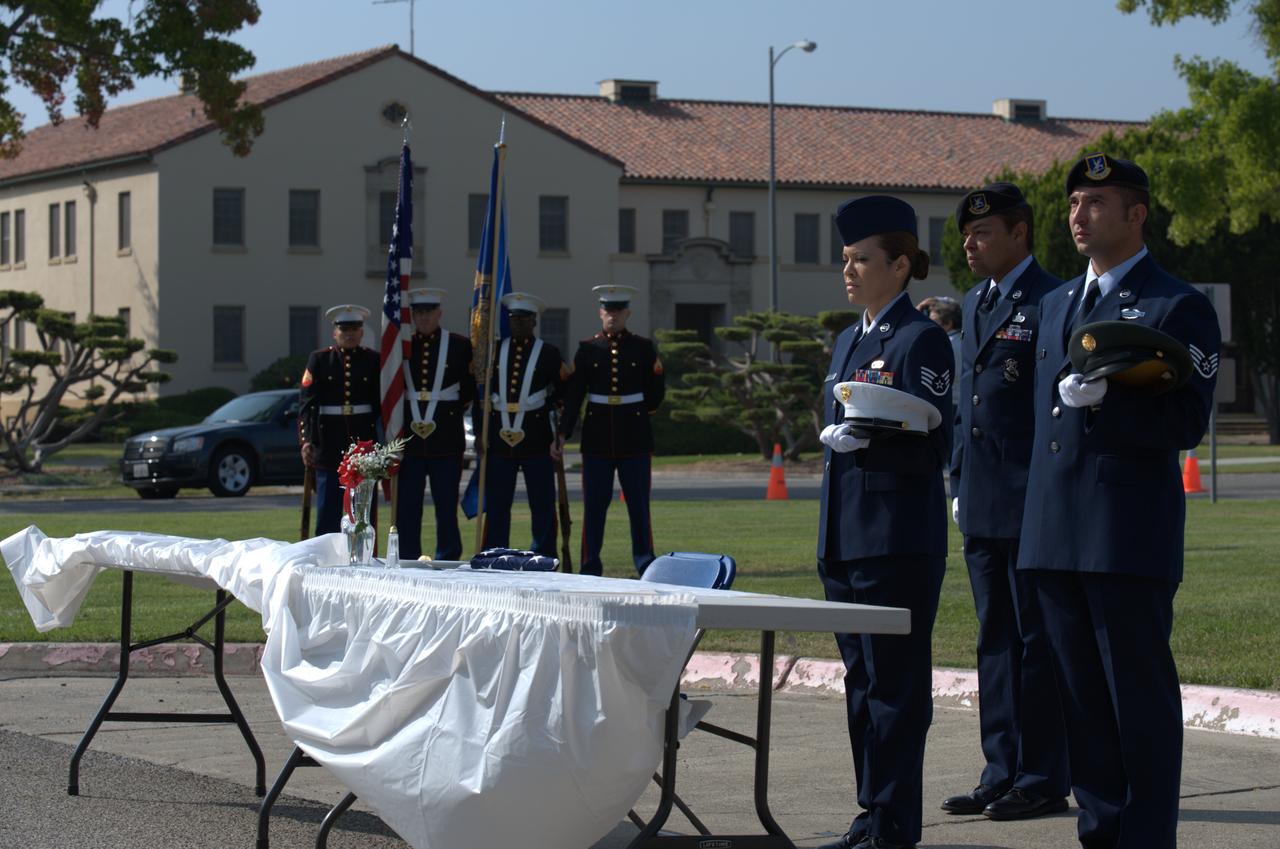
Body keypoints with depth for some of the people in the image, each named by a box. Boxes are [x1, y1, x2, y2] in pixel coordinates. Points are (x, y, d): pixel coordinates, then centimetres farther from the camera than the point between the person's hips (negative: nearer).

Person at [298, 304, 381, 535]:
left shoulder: (373, 360, 6)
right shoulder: (319, 359, 4)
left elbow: (383, 403, 6)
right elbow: (306, 403, -2)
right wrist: (305, 440, -12)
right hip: (329, 445, -1)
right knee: (328, 514, 0)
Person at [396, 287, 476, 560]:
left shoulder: (459, 345, 3)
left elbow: (470, 389, 11)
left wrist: (452, 411, 5)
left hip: (447, 438, -1)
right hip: (409, 437, 1)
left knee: (446, 505, 3)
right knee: (407, 507, 2)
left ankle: (447, 563, 10)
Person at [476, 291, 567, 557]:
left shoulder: (548, 354, 3)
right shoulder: (494, 351, 10)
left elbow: (565, 393, 7)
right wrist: (480, 432, 8)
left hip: (536, 438, -2)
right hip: (499, 438, 2)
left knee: (543, 506, 1)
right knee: (496, 505, 4)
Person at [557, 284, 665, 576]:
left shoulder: (643, 348, 4)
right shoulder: (588, 349, 4)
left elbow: (656, 393, 12)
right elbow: (574, 394, 1)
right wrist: (563, 433, -6)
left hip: (635, 436, 0)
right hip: (597, 437, 0)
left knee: (639, 503, 2)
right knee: (594, 504, 2)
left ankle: (645, 562, 9)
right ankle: (591, 567, 7)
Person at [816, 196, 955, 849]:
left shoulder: (922, 339, -8)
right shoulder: (848, 342, 17)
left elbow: (931, 448, -12)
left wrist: (868, 440, -25)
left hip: (899, 539, -9)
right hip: (845, 537, 9)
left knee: (895, 684, -5)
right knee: (861, 679, 11)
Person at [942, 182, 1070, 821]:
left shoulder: (1050, 302, -9)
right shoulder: (975, 302, 17)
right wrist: (959, 480, 18)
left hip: (1031, 502, -9)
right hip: (981, 502, 9)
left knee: (1037, 641, -3)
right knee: (995, 640, 12)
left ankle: (1042, 779, 3)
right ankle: (1001, 773, 18)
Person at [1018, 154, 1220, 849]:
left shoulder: (1179, 307, -3)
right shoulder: (1056, 303, 20)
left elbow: (1185, 424, -10)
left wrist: (1107, 398, -22)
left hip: (1130, 536, -7)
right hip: (1054, 532, 7)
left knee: (1141, 694, -3)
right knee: (1080, 695, 10)